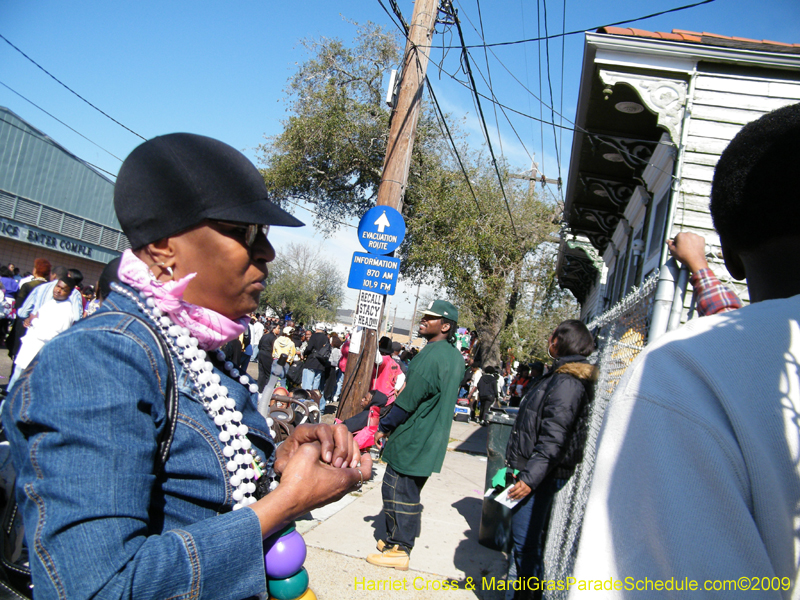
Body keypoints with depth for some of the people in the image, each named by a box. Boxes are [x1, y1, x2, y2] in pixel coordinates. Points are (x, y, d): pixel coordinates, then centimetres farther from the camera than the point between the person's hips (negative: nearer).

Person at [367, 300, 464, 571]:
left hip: (411, 441, -9)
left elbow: (407, 401, -21)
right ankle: (395, 539, 30)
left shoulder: (431, 355, -22)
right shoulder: (455, 356, 9)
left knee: (397, 493, 1)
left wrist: (384, 427, -9)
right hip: (431, 441, 9)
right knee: (409, 493, 18)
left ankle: (398, 550, 10)